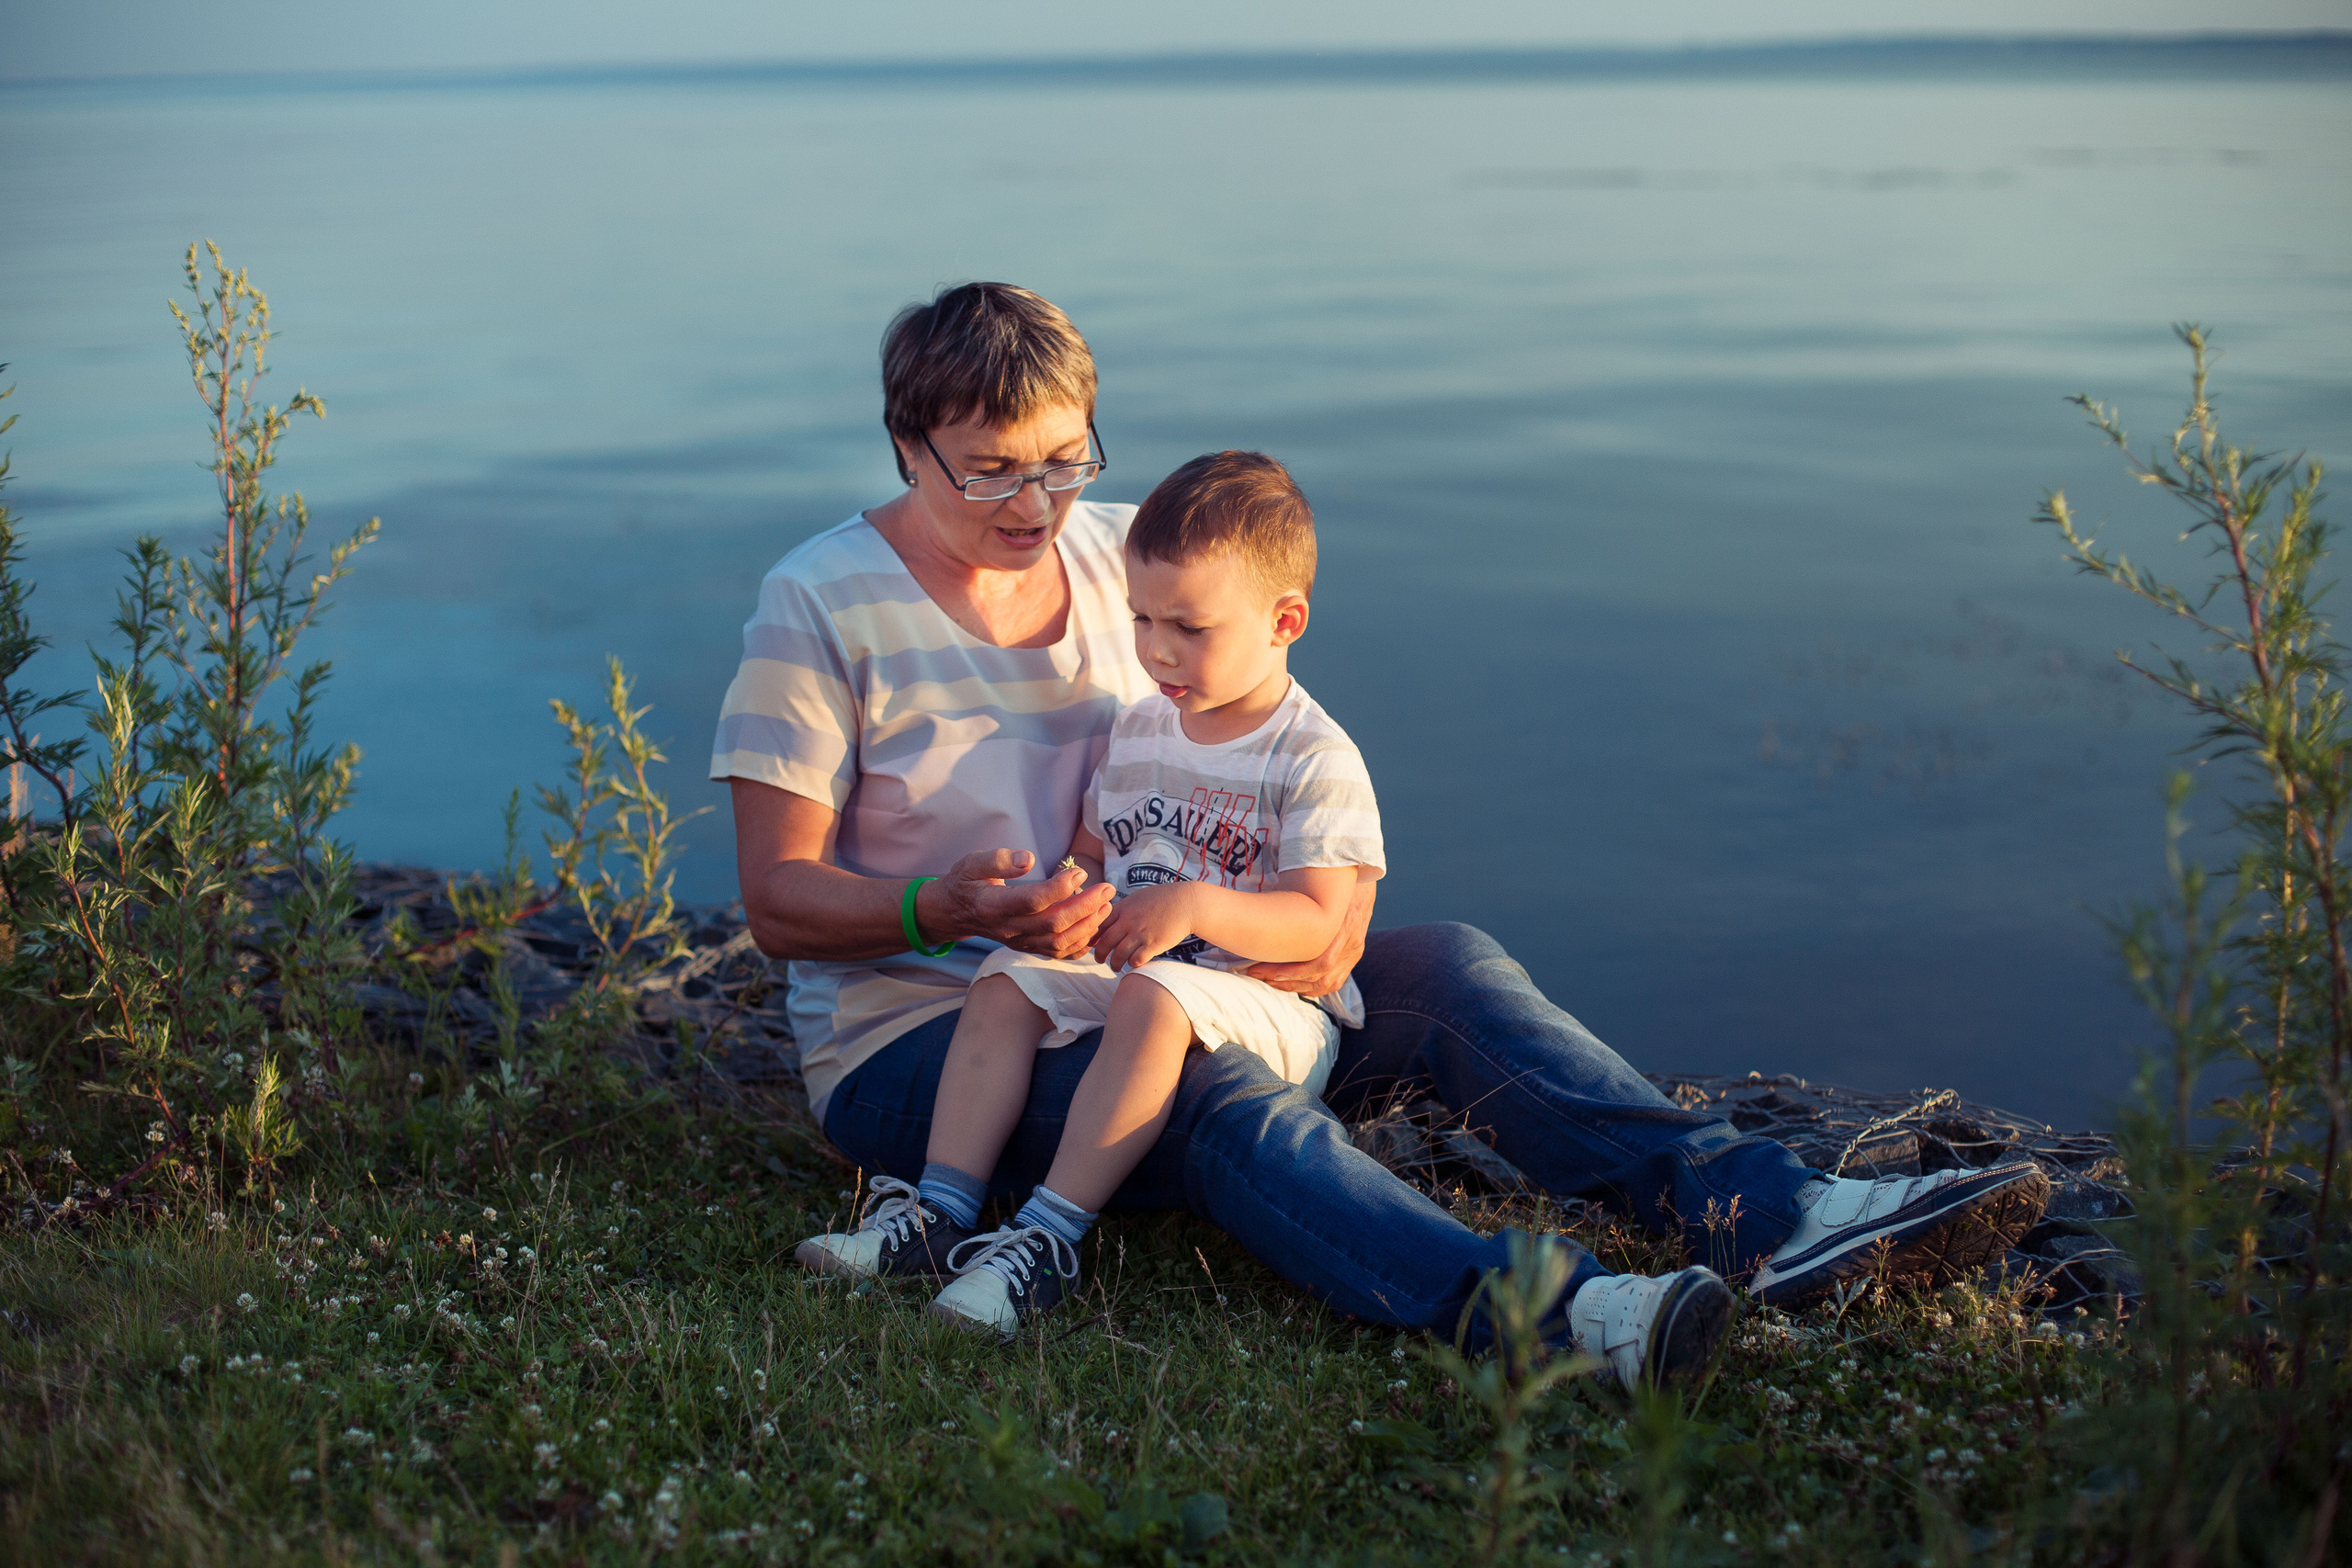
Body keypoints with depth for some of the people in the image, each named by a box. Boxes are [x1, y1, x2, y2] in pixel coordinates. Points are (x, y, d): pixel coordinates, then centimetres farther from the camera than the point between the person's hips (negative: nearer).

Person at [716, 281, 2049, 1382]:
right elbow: (779, 901, -11)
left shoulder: (1124, 551, 8)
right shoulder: (823, 604, -7)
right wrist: (952, 907, -30)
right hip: (913, 1039, -5)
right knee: (1213, 1094, -36)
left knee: (1443, 967, -14)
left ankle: (1760, 1213, -30)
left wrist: (1335, 914, -11)